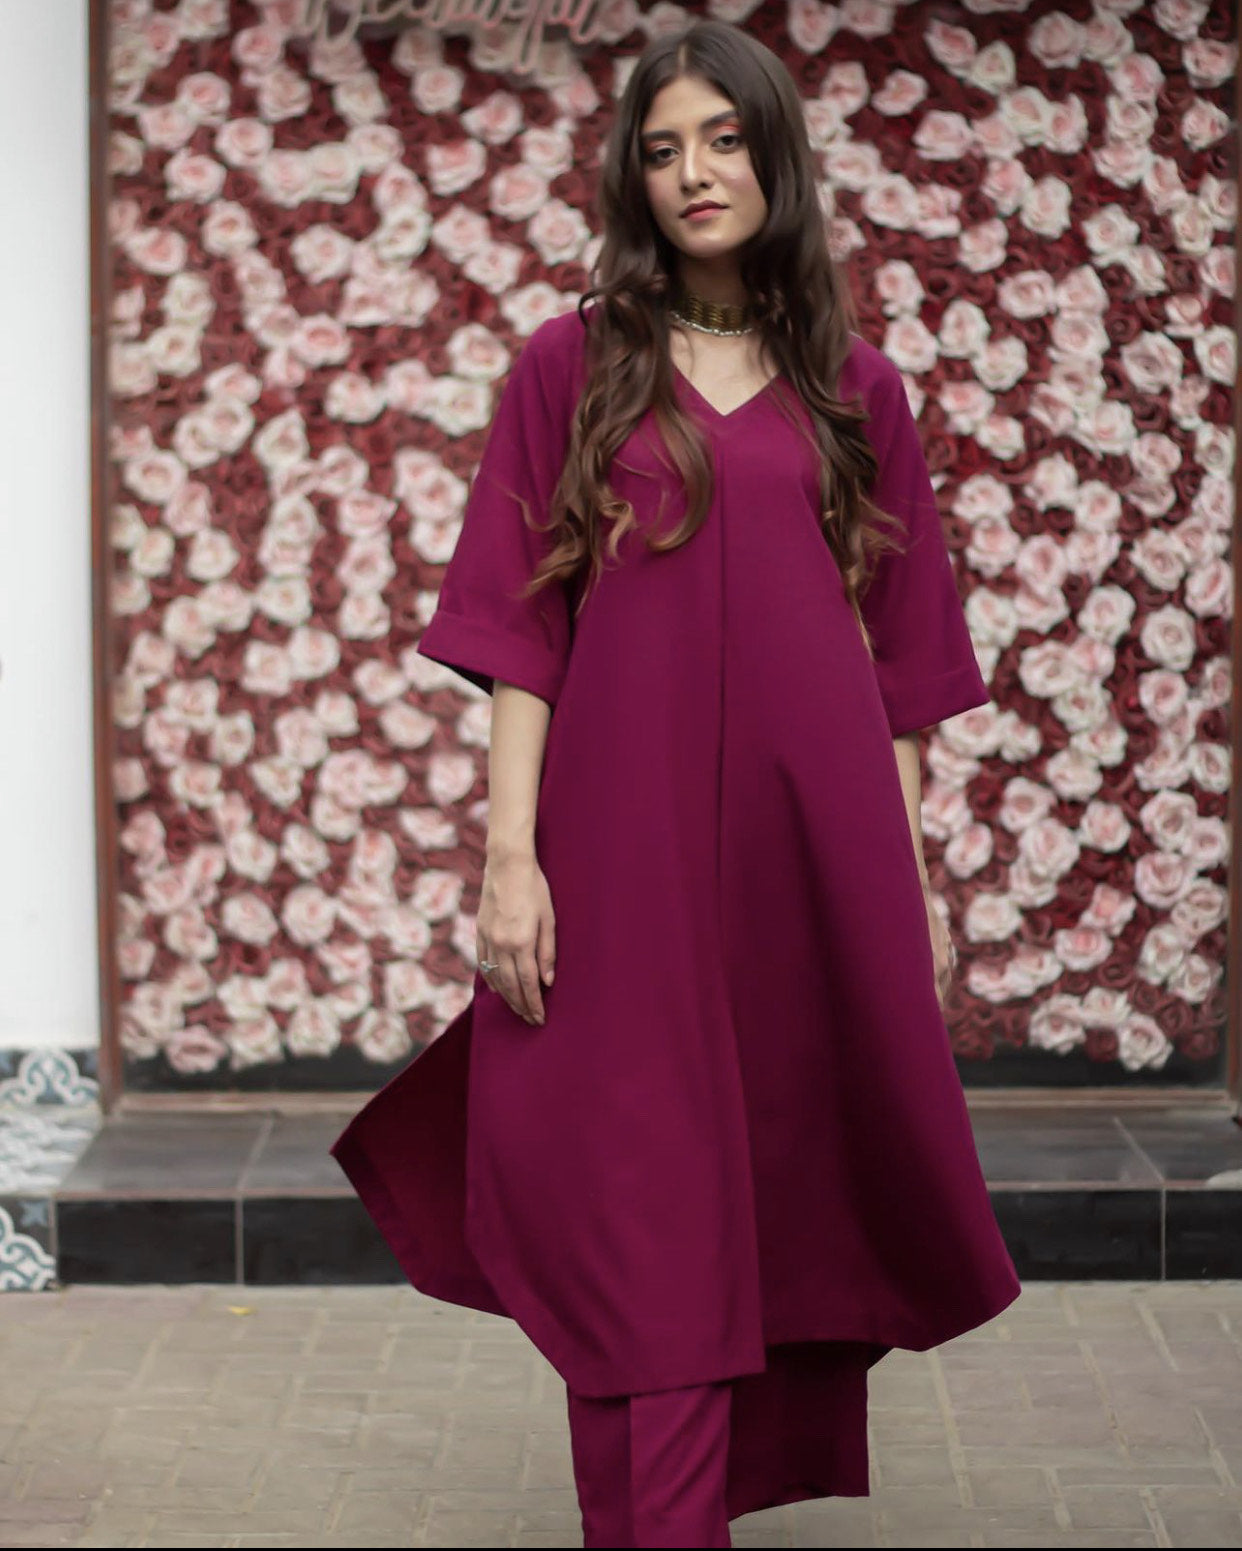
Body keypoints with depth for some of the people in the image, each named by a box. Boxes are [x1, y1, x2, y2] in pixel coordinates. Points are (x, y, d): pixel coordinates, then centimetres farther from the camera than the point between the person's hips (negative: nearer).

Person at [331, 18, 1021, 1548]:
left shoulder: (856, 389, 11)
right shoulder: (570, 367, 6)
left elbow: (896, 661, 12)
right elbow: (523, 632, 1)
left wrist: (914, 880, 8)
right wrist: (510, 853, -7)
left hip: (811, 855, 2)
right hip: (626, 860, -2)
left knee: (797, 1209, 7)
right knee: (647, 1238, -5)